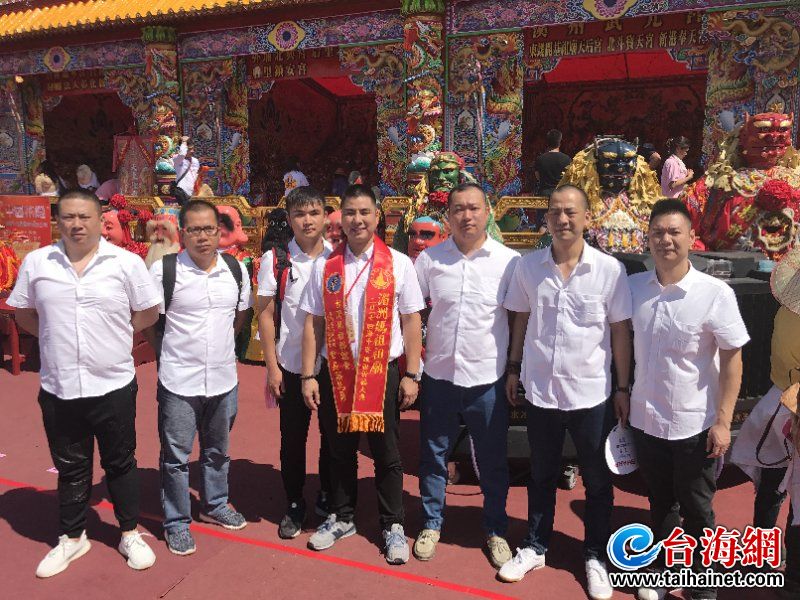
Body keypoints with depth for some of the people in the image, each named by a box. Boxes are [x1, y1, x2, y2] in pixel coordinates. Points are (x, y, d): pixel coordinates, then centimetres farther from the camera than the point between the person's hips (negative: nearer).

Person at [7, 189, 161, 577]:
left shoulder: (126, 262, -5)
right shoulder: (36, 262, 2)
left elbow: (148, 313, 1)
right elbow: (23, 313, 12)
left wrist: (111, 332, -1)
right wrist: (57, 337, 3)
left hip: (113, 385, -2)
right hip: (58, 388, 2)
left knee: (120, 463, 13)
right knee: (70, 467, 18)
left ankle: (130, 534, 30)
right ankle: (72, 538, 37)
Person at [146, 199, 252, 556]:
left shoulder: (237, 270, 0)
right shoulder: (164, 270, -12)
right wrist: (172, 351, 2)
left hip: (223, 378, 4)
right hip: (178, 381, -4)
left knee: (217, 450, 20)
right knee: (176, 455, 8)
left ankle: (214, 506, 40)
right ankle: (177, 523, 26)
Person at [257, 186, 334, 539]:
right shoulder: (275, 260, -3)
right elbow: (266, 315, -1)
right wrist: (272, 365, -5)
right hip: (291, 365, -1)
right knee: (293, 438, 10)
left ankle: (328, 497, 35)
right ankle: (294, 504, 29)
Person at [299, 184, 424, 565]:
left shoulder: (398, 263, -2)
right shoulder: (324, 267, 3)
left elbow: (411, 321, -2)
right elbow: (313, 324, 4)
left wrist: (411, 375, -5)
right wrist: (308, 376, 0)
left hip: (383, 373, -2)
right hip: (335, 372, 2)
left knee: (387, 454, 10)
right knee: (340, 451, 16)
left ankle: (392, 526, 29)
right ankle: (342, 518, 37)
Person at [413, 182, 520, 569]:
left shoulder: (509, 261, -5)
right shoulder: (429, 259, -1)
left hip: (487, 378, -1)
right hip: (438, 375, 1)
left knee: (493, 461, 14)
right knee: (433, 455, 15)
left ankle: (496, 530, 35)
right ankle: (431, 524, 36)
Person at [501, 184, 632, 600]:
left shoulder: (609, 269, -8)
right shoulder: (528, 266, -2)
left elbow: (620, 330, -3)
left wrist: (623, 386, -2)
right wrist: (513, 368, 7)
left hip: (591, 392, -1)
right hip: (540, 390, 2)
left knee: (597, 481, 14)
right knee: (541, 475, 19)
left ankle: (596, 556, 35)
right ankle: (535, 547, 37)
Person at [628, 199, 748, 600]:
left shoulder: (716, 293, -13)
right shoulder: (633, 287, -3)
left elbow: (732, 359, -9)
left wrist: (723, 421, -12)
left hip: (695, 425, -3)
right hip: (645, 419, 3)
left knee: (697, 511, 13)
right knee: (660, 505, 20)